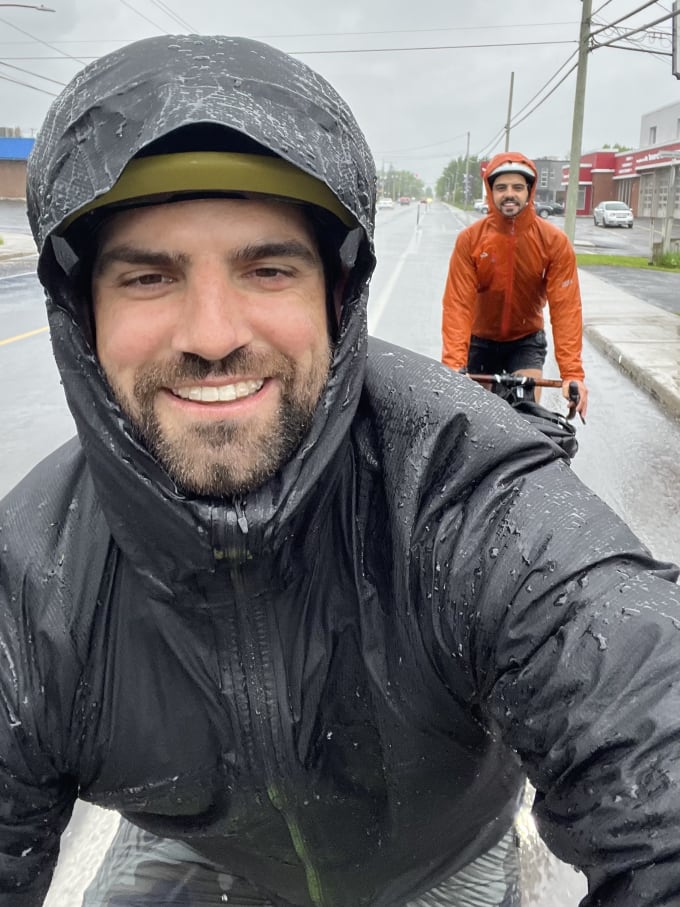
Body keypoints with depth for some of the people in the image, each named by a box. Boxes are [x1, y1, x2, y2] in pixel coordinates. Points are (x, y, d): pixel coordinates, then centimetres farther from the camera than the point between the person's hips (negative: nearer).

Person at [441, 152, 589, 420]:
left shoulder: (555, 242, -16)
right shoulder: (469, 239, -17)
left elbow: (565, 307, -21)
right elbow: (458, 304, -22)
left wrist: (572, 372, -29)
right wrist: (453, 365, -33)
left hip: (527, 341, 0)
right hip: (481, 341, 1)